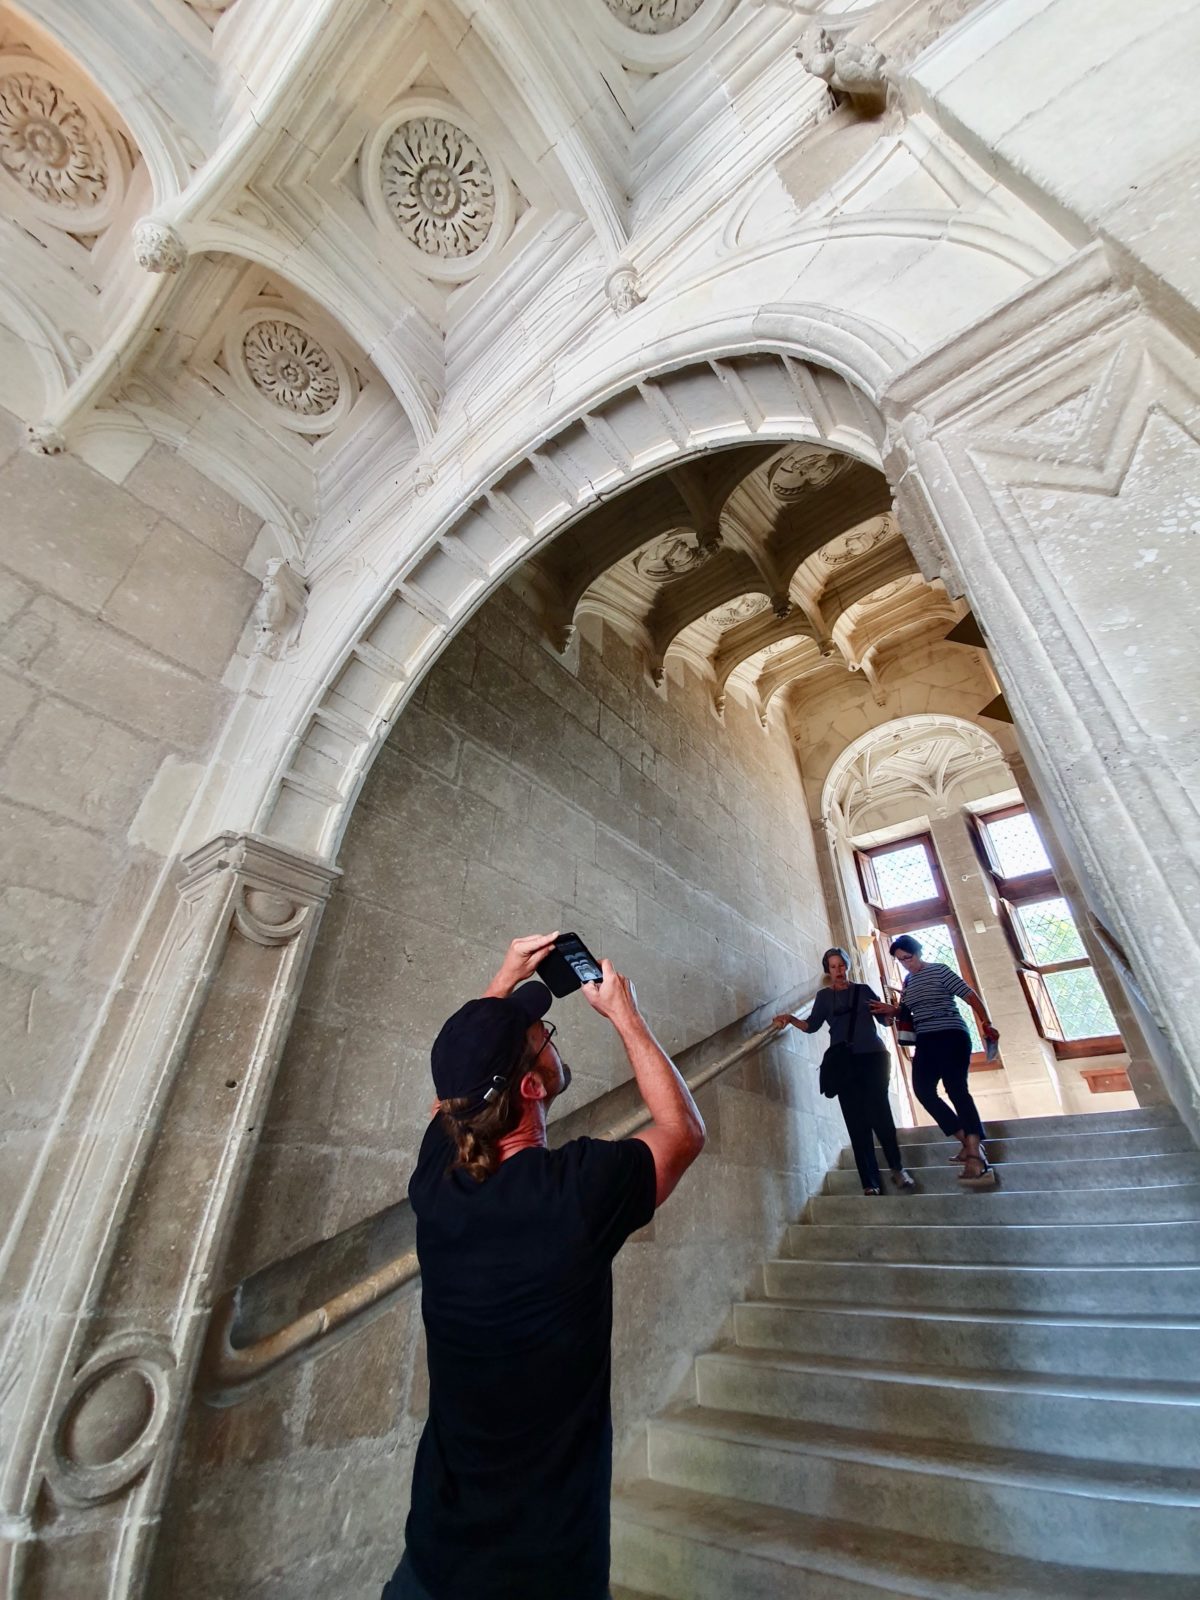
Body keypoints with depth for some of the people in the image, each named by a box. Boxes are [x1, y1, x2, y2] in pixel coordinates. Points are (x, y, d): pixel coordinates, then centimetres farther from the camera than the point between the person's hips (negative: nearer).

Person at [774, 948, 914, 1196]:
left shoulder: (863, 990, 13)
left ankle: (897, 1168, 9)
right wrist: (791, 1019, -14)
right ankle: (870, 1183, 1)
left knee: (879, 1114, -10)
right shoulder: (824, 996, 13)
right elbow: (812, 1025, 4)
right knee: (857, 1122, -2)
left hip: (872, 1057, -1)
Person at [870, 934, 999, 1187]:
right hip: (926, 1041, 7)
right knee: (923, 1089, -4)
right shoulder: (908, 982, 16)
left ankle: (976, 1157, -20)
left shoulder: (939, 970, -3)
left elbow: (970, 996, -9)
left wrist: (986, 1024, -22)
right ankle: (967, 1141, 6)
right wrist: (888, 1010, 1)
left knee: (956, 1089, -17)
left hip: (951, 1036, -7)